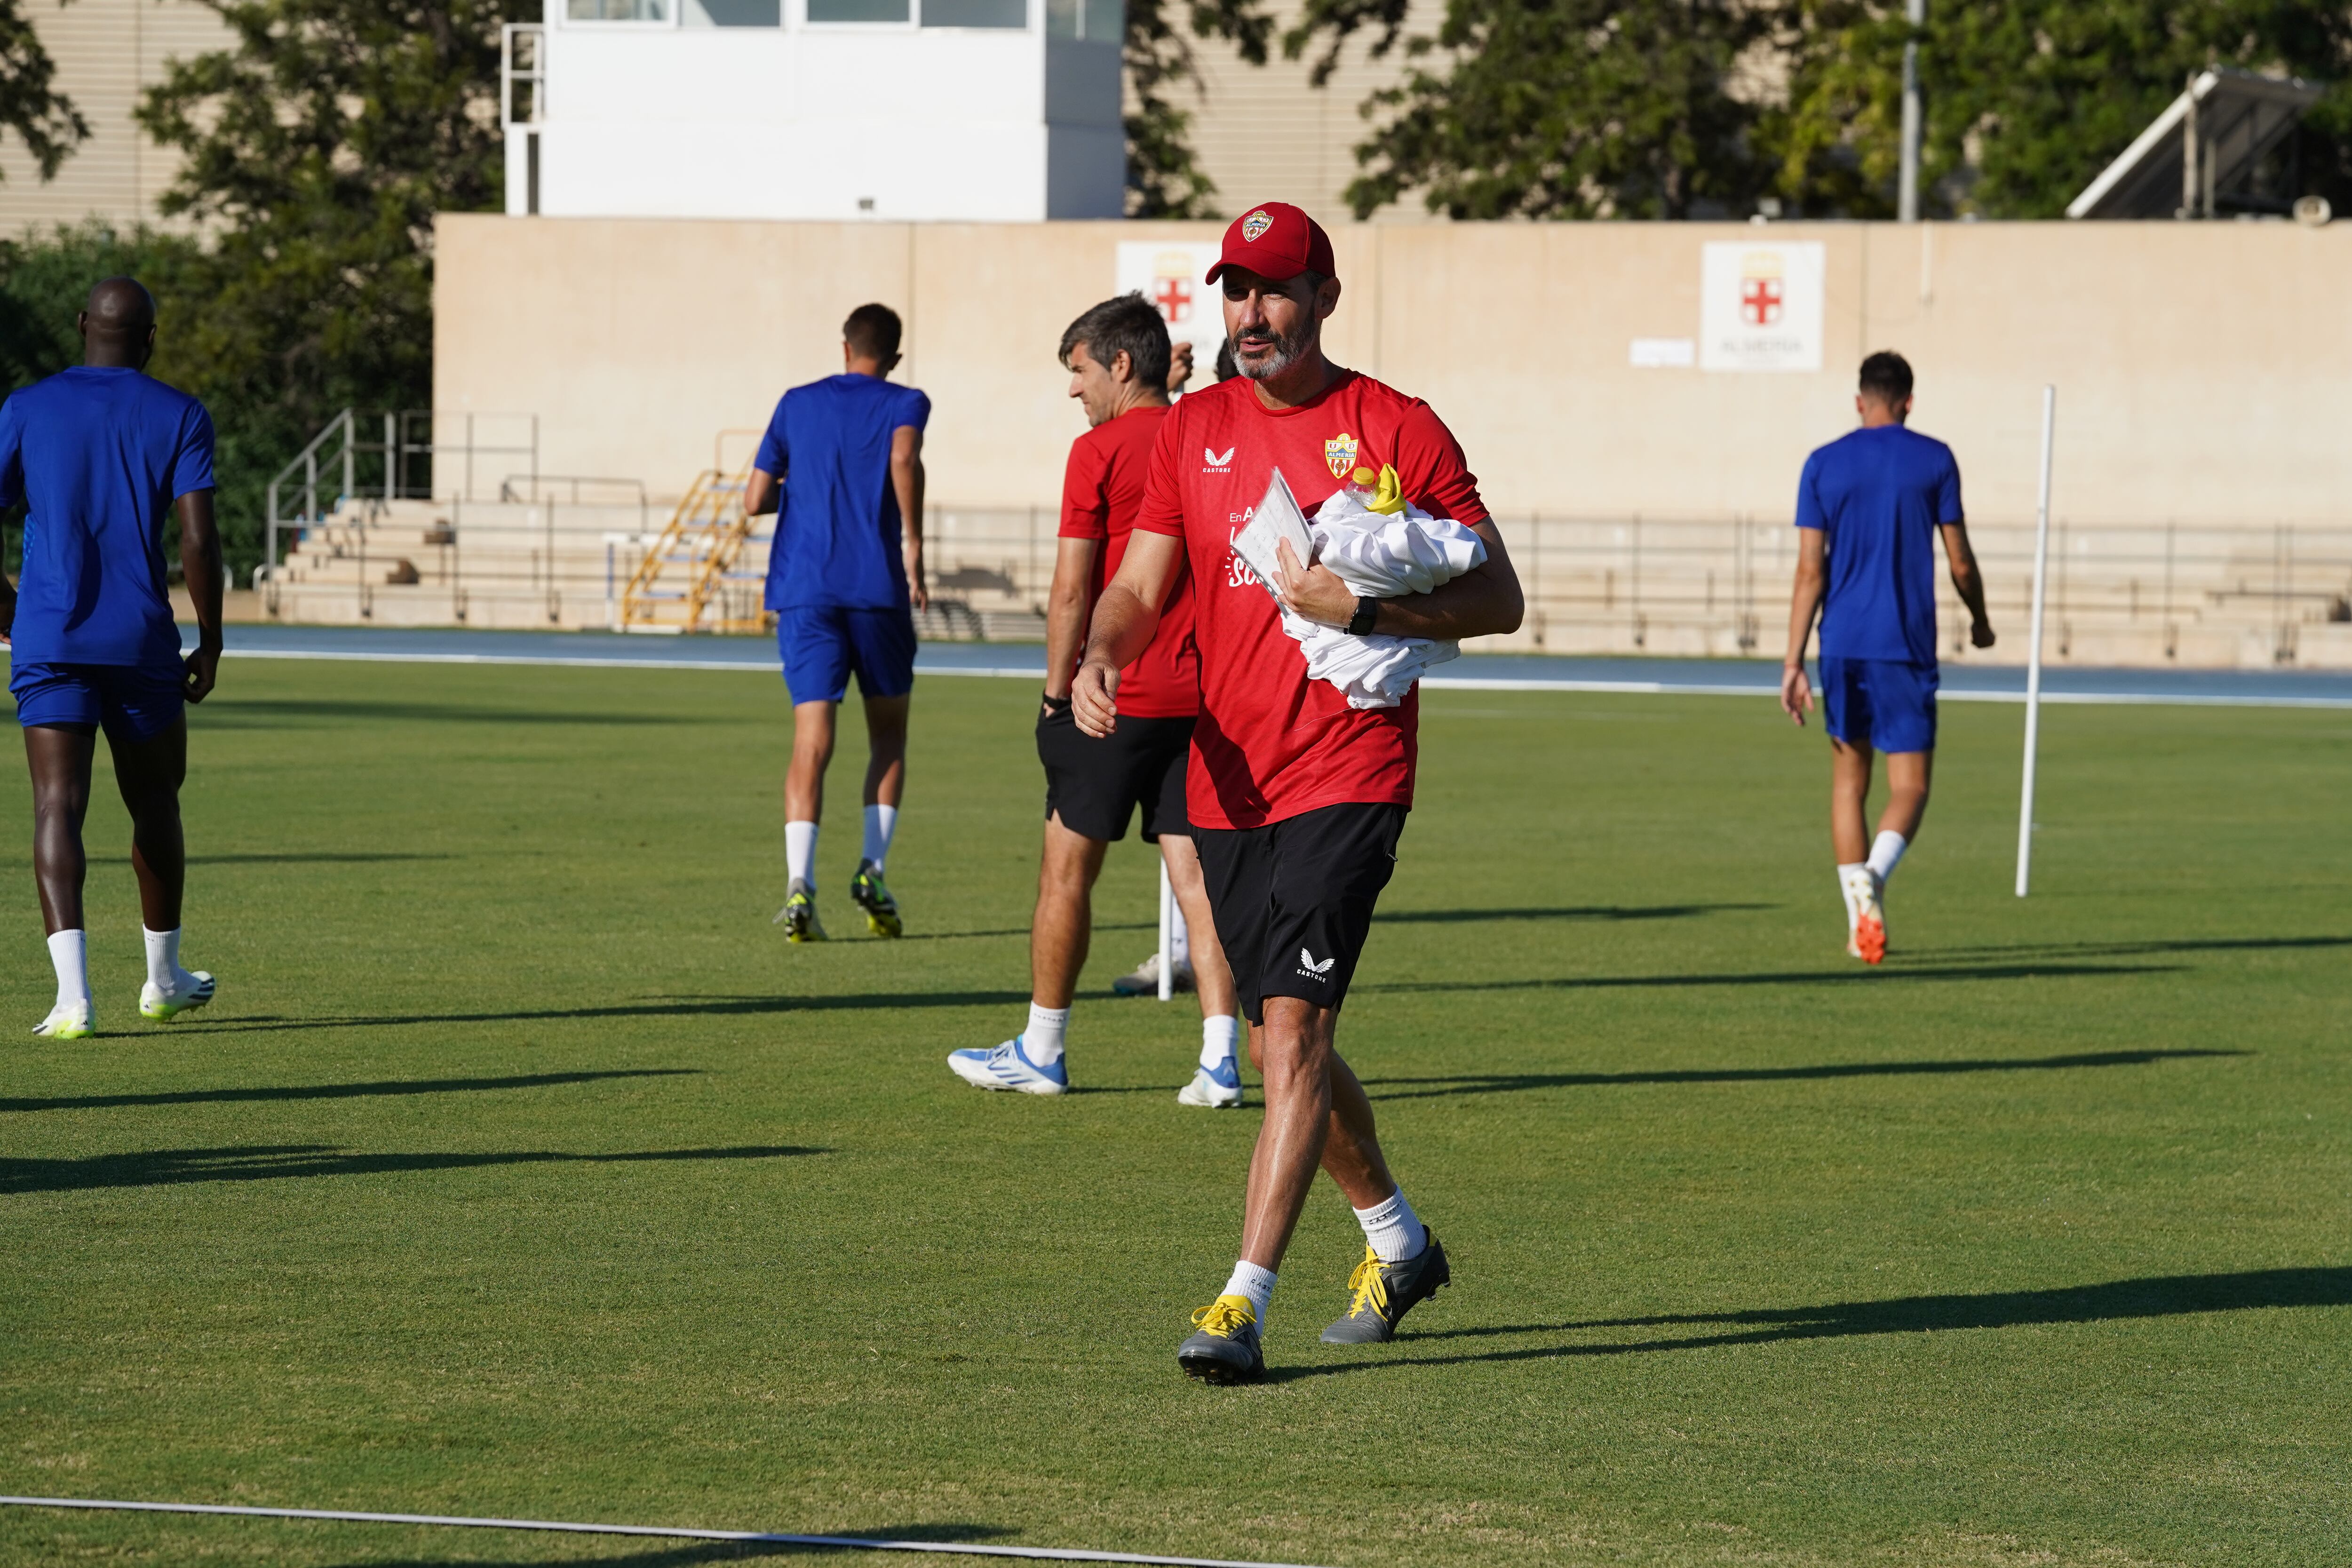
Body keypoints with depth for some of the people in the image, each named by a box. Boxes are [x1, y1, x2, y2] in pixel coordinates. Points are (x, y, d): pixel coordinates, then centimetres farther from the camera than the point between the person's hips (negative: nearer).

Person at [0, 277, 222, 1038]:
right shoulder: (179, 417, 1)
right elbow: (198, 539, -8)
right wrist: (210, 643, 1)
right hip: (142, 644, 0)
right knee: (155, 804, 18)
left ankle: (73, 993, -22)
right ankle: (163, 977, 32)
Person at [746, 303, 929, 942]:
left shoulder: (797, 405, 14)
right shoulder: (904, 404, 5)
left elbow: (756, 500, 12)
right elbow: (905, 458, -17)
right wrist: (913, 547, -14)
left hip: (804, 591, 2)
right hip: (878, 589, -2)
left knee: (812, 742, -5)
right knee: (888, 735, 16)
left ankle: (799, 885, -21)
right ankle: (872, 869, 2)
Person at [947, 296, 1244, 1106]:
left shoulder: (1100, 451, -8)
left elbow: (1071, 590, -11)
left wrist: (1057, 691, -1)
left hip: (1114, 699, -5)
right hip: (1199, 697, 5)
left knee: (1067, 871, 7)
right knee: (1195, 873, 4)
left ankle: (1041, 1051, 15)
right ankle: (1220, 1059, -4)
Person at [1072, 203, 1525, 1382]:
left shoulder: (1395, 430, -3)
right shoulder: (1193, 430, 11)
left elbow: (1498, 598, -3)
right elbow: (1141, 584, 8)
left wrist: (1359, 610, -17)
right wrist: (1101, 656, -14)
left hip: (1348, 775, -6)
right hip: (1227, 784, 6)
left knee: (1293, 1027, -17)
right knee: (1283, 1047, 14)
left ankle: (1243, 1305, -20)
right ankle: (1397, 1243, 37)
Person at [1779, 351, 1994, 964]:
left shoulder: (1823, 465, 3)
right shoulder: (1934, 460, 0)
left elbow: (1810, 572, -1)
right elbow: (1960, 561, 2)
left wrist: (1793, 664, 0)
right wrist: (1980, 620, 22)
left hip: (1842, 647, 2)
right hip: (1907, 649, -2)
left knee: (1849, 778, 15)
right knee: (1910, 788, 1)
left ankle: (1859, 922, 10)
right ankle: (1872, 879, -28)